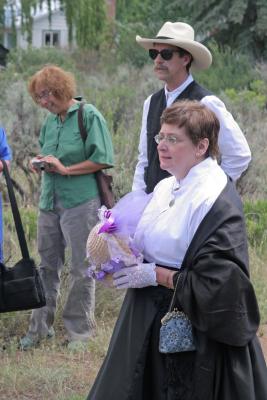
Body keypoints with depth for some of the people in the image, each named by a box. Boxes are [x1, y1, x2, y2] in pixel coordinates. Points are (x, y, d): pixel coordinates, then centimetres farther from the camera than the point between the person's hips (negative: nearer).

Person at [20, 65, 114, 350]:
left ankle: (79, 332, 11)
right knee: (47, 266, 11)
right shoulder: (50, 120, 12)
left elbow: (102, 160, -12)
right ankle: (40, 327, 20)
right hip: (49, 202, 7)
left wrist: (65, 169, -16)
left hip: (80, 202, -6)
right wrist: (41, 163, 1)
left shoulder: (89, 116, -8)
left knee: (81, 270, 1)